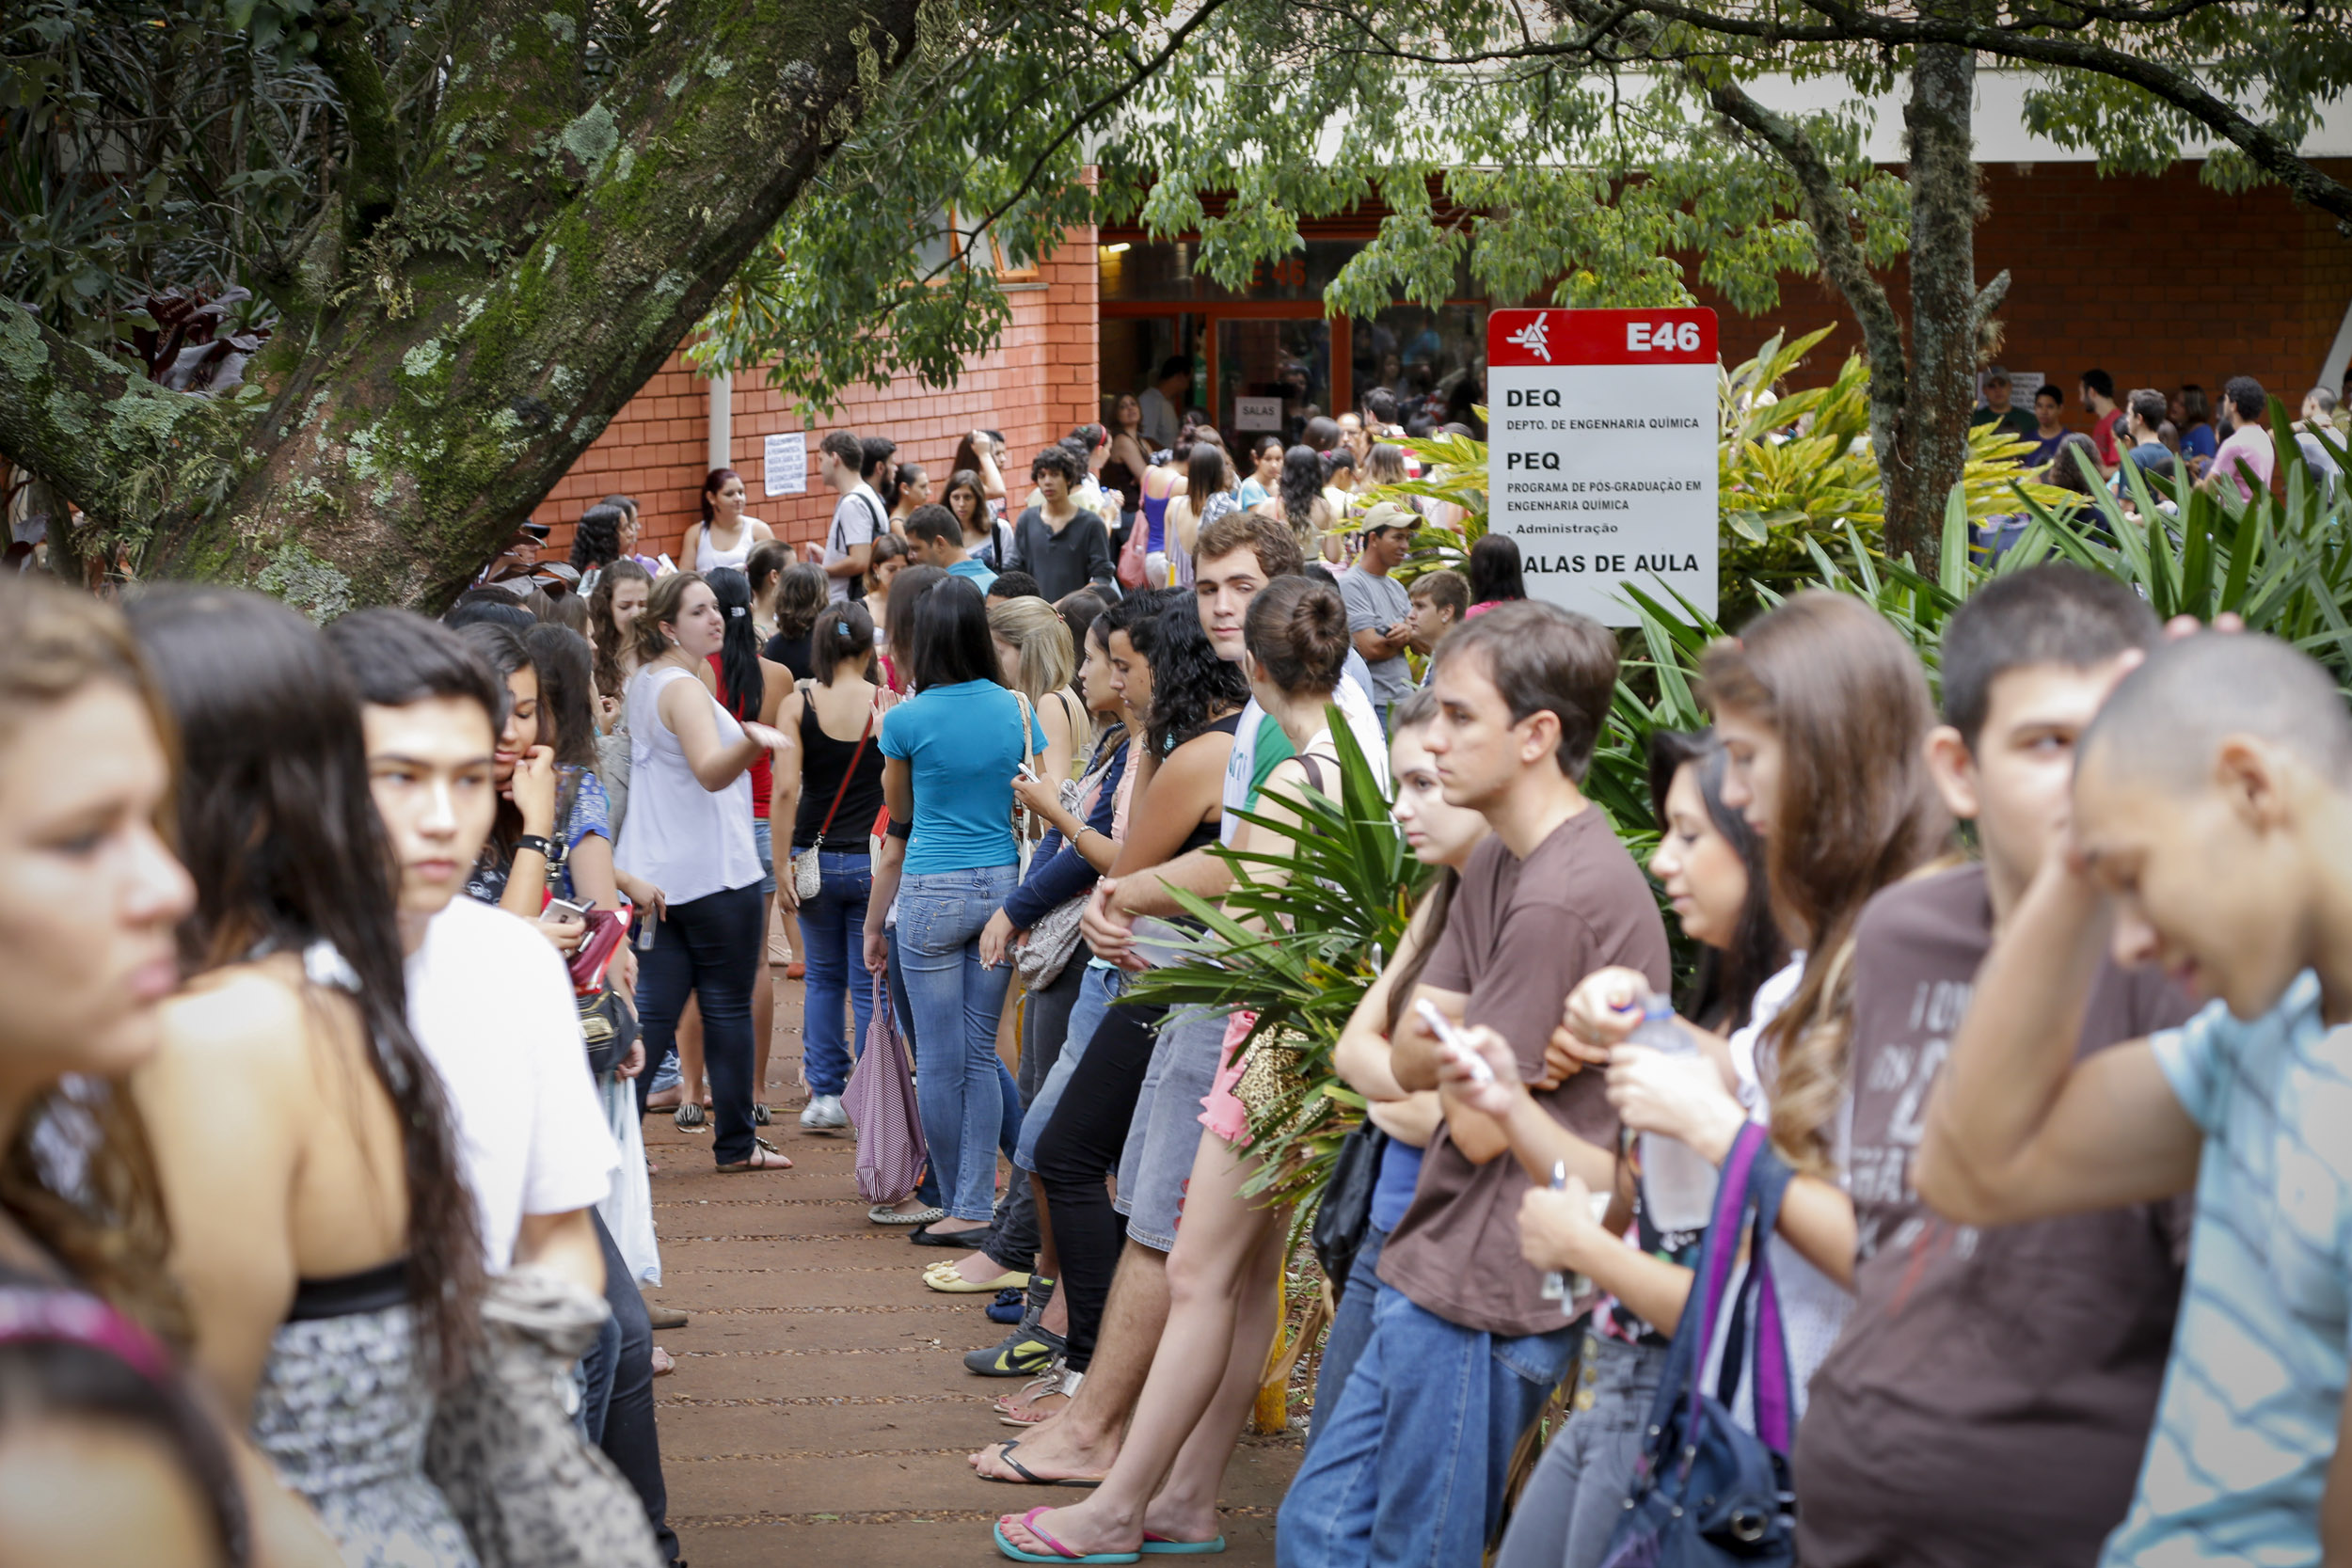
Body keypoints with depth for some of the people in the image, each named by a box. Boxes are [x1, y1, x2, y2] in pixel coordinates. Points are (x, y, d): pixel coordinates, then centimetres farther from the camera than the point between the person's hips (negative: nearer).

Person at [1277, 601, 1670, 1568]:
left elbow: (1478, 1124, -17)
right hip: (1440, 1272, 9)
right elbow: (1408, 1061, 8)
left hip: (1481, 1300, -9)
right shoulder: (1498, 864, 12)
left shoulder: (1564, 896, -20)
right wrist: (1465, 1044, -11)